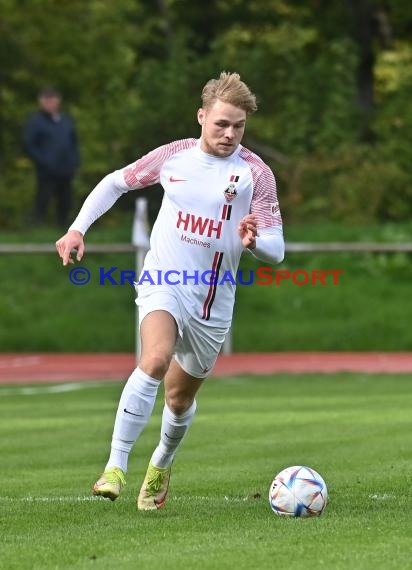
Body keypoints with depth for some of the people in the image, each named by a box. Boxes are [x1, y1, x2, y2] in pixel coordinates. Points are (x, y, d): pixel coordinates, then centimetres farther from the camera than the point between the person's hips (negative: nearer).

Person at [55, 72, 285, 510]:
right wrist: (77, 229, 7)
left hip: (213, 298, 1)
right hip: (163, 280, -1)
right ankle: (115, 466, -29)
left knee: (180, 396, 13)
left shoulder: (255, 173, -6)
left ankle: (160, 466, 43)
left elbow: (276, 250, -8)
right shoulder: (174, 156, 0)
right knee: (156, 359, -29)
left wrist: (253, 241, -31)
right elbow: (116, 182, 16)